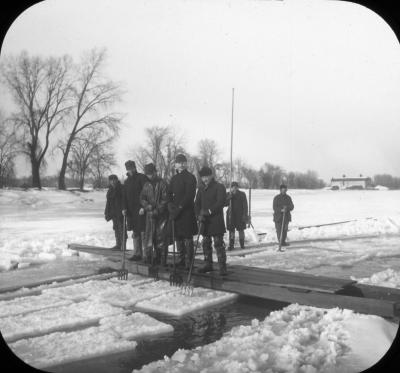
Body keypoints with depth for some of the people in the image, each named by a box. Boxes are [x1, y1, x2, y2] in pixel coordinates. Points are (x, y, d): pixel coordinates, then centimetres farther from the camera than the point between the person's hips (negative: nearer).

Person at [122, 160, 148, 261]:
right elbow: (124, 196, 16)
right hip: (131, 211, 7)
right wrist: (124, 208, 4)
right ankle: (137, 254, 15)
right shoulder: (127, 181, 15)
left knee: (143, 232, -6)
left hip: (141, 210, -6)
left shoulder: (142, 178, -5)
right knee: (135, 233, 9)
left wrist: (143, 207, -19)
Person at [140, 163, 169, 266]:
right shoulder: (146, 185, 12)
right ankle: (148, 257, 7)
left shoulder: (163, 184, -3)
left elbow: (165, 200, -7)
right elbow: (142, 199, 11)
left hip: (161, 215, -4)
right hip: (150, 215, 4)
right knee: (149, 236, 1)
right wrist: (148, 206, -8)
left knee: (161, 238, -4)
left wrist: (157, 210, -15)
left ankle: (161, 260, 2)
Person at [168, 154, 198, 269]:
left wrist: (179, 207, -16)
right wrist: (170, 205, -2)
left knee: (187, 237, -5)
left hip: (187, 212, -6)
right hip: (175, 212, 6)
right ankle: (181, 260, 17)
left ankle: (188, 262, -1)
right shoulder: (174, 178, 16)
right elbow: (170, 194, 16)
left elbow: (189, 195, -12)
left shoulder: (190, 177, -4)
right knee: (178, 237, 8)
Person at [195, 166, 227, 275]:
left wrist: (209, 211, -22)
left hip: (216, 221, -6)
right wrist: (199, 215, -5)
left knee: (219, 243, -7)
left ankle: (222, 266, -3)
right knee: (206, 243, 11)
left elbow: (221, 202, -14)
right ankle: (208, 264, 22)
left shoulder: (219, 187, -4)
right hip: (204, 221, 6)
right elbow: (197, 203, 12)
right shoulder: (201, 188, 15)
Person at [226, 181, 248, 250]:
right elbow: (226, 203, -5)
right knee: (231, 230, 1)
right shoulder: (228, 194, 4)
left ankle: (242, 245, 17)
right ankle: (231, 245, 6)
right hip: (231, 215, 2)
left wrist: (245, 215, -10)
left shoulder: (242, 194, -3)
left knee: (241, 230, 4)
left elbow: (245, 206, -3)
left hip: (240, 215, -1)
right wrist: (230, 196, -16)